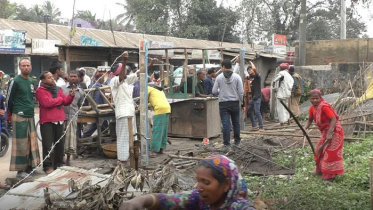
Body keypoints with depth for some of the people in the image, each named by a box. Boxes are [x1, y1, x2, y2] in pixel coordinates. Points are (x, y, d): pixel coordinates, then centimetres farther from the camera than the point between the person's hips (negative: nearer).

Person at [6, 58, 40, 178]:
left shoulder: (31, 82, 13)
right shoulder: (16, 81, -9)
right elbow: (9, 99, -5)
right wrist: (12, 114, 3)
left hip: (30, 116, 7)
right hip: (19, 117, -7)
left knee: (31, 142, 10)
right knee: (21, 143, -4)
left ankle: (30, 166, 19)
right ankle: (20, 170, 2)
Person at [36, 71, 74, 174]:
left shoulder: (58, 89, 16)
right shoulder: (40, 90, -5)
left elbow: (66, 102, 9)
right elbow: (47, 103, -19)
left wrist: (70, 96, -12)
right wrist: (60, 99, -5)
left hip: (59, 120, 6)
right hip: (47, 121, -6)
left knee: (59, 143, 11)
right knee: (48, 145, -5)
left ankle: (59, 164, 21)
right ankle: (48, 166, 1)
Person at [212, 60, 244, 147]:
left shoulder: (219, 77, -4)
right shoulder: (237, 77, -3)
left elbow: (214, 91, -3)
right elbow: (241, 92, -5)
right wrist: (241, 102, 6)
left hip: (223, 103, -1)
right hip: (235, 103, 1)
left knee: (225, 124, 0)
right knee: (236, 122, 15)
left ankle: (227, 143, 0)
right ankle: (237, 140, 27)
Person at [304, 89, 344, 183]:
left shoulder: (324, 106, -25)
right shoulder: (312, 108, 1)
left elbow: (334, 119, -29)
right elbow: (310, 120, 16)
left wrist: (329, 134, -32)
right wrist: (306, 128, -2)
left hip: (334, 131, -9)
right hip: (325, 131, 9)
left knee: (330, 153, -4)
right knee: (319, 151, 19)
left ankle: (330, 176, 5)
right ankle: (320, 170, 37)